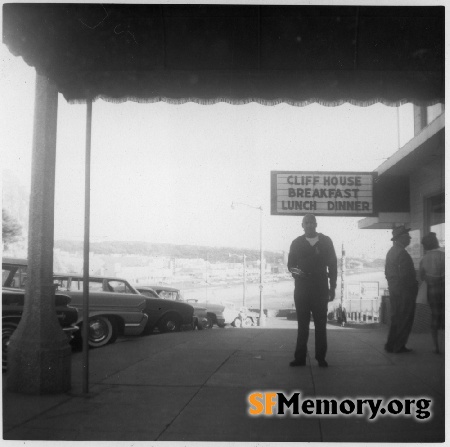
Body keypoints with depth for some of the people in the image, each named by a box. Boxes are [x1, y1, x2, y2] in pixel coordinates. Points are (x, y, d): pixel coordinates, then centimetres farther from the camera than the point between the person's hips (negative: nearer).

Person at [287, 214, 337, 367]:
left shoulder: (325, 241, 7)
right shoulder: (297, 243, 8)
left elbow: (332, 264, 7)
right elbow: (290, 264, 11)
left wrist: (332, 287, 3)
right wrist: (295, 271, -13)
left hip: (320, 288, 0)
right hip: (301, 287, 1)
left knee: (320, 323, 1)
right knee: (302, 323, 2)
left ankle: (321, 357, 8)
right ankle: (300, 358, 6)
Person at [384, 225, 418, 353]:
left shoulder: (391, 251, 13)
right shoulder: (402, 253, -18)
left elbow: (387, 272, 17)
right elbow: (405, 275, -22)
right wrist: (414, 286, -10)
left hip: (394, 289, 10)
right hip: (404, 290, -10)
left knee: (396, 318, 15)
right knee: (404, 319, -1)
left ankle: (393, 345, 20)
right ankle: (397, 346, 3)